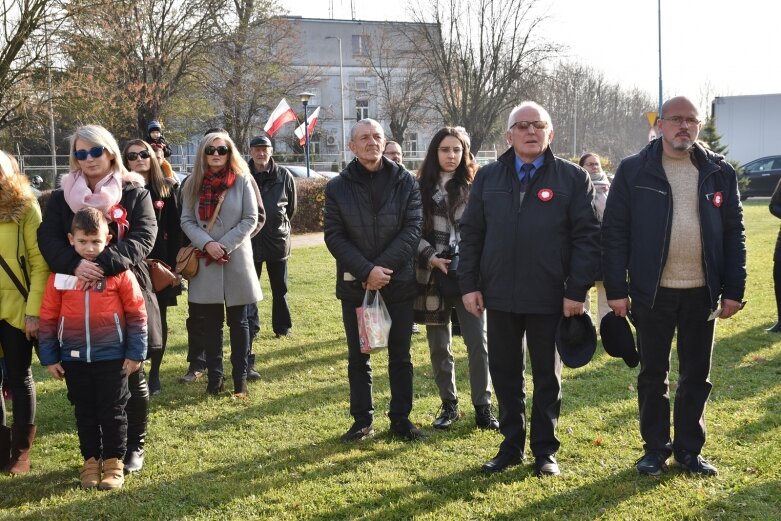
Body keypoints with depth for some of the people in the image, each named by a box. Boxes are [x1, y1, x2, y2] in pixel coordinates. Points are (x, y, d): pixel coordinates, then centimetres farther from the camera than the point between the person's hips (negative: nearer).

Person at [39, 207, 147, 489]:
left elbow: (137, 314, -4)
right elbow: (48, 318, 3)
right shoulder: (59, 275, -3)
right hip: (74, 358, 2)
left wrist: (136, 353, -4)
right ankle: (91, 461, 25)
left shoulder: (119, 273, -9)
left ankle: (114, 461, 19)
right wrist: (49, 357, 2)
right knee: (84, 412, 13)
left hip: (111, 356, -2)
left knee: (112, 412, 7)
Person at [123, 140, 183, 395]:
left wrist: (172, 262, -7)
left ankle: (154, 374, 17)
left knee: (158, 319, 7)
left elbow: (175, 229, 0)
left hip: (160, 264, 1)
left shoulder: (168, 188, 3)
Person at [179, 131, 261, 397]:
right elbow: (187, 221, 2)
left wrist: (224, 245, -13)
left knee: (238, 322, 6)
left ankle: (240, 377, 13)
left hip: (237, 259, -2)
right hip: (205, 262, 2)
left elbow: (251, 219, -4)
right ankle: (214, 376, 15)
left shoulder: (242, 181, -2)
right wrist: (207, 244, -14)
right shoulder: (194, 185, 5)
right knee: (210, 323, 7)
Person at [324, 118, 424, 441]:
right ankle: (362, 420, 20)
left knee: (400, 356, 9)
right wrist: (367, 271, -17)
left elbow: (412, 228, -7)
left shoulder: (405, 182, -1)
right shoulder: (338, 187, 0)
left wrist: (383, 268, -16)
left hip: (399, 283, 0)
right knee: (358, 357, 9)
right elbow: (334, 235, -6)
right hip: (354, 285, 0)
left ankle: (401, 419, 20)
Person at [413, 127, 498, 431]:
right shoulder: (422, 188, 4)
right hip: (434, 278, 2)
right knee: (439, 347, 9)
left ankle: (483, 408, 7)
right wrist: (430, 257, -13)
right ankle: (449, 405, 22)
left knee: (478, 343, -4)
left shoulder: (475, 187, 2)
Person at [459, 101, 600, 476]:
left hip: (551, 299, -2)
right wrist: (469, 285, 1)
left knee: (548, 376, 9)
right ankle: (511, 445, 25)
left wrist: (577, 290, -11)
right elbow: (471, 233, 8)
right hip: (499, 296, 3)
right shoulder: (488, 178, 6)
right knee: (504, 374, 11)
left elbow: (587, 236, -5)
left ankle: (545, 450, 22)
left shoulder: (573, 178, -2)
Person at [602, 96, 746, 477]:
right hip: (652, 291, -2)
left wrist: (734, 290, 0)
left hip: (702, 292, 2)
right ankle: (655, 449, 22)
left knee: (697, 376, 10)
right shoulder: (633, 171, -3)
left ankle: (689, 449, 24)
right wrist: (616, 289, -8)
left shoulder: (719, 172, 4)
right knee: (653, 375, 9)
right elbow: (614, 231, -4)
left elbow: (734, 233, 6)